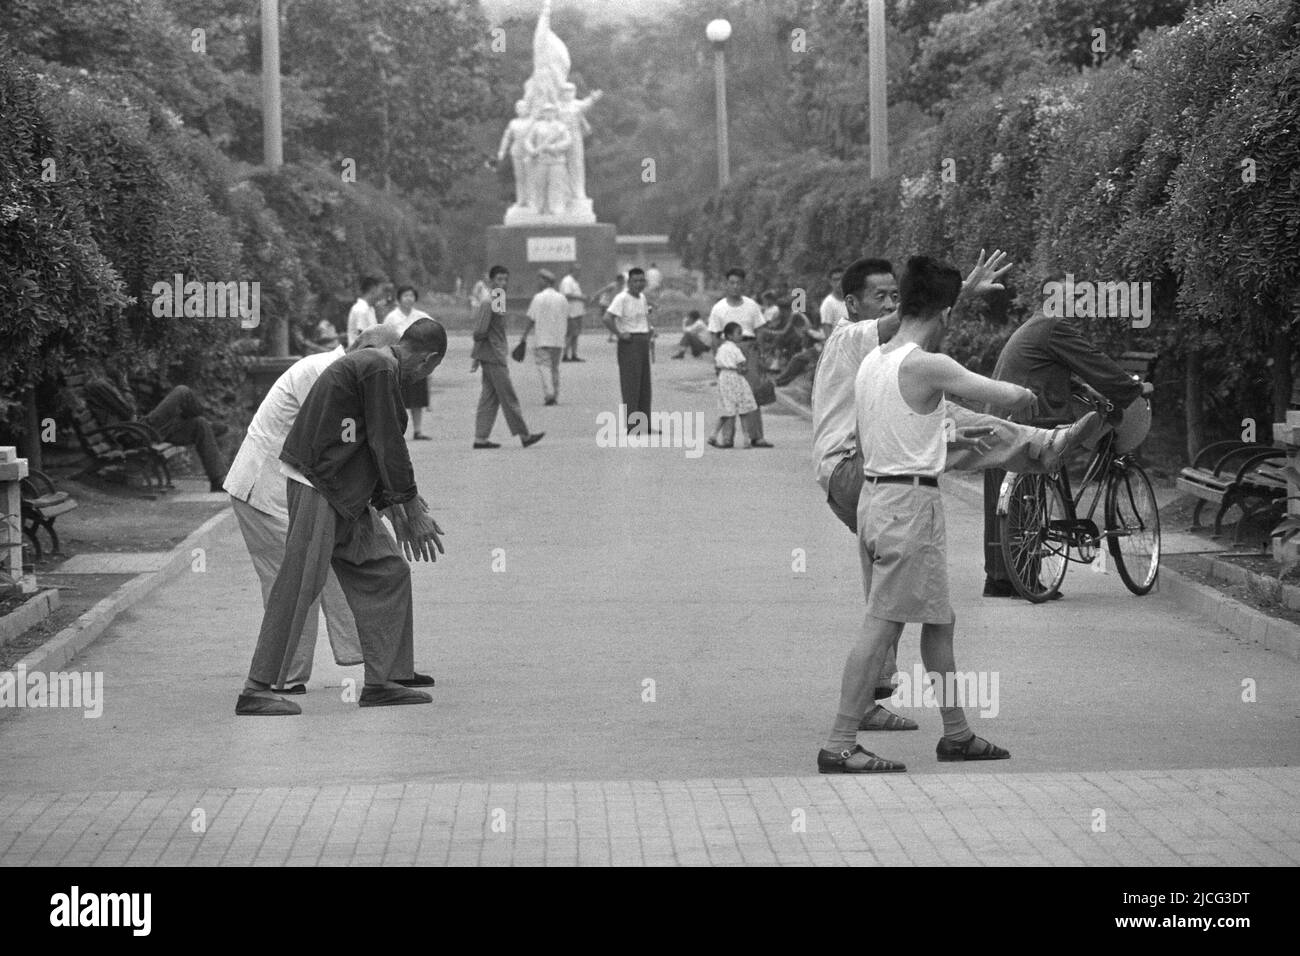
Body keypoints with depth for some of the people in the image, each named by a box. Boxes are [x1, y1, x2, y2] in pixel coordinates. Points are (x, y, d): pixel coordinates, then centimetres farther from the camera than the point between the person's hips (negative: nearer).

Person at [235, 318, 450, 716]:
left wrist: (395, 507, 20)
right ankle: (256, 691, -8)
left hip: (345, 494, 11)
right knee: (299, 585, -11)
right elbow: (388, 444, -15)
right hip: (316, 487, -11)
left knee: (387, 571, 9)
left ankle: (380, 683, 12)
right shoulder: (380, 370, -14)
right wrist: (414, 512, -9)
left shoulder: (372, 365, 18)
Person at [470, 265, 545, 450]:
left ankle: (481, 438, 9)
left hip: (496, 356, 10)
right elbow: (480, 332, -20)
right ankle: (524, 435, -1)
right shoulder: (488, 303, -15)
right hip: (493, 356, -10)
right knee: (508, 397, -4)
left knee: (490, 398, 8)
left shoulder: (499, 301, 16)